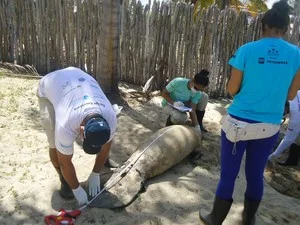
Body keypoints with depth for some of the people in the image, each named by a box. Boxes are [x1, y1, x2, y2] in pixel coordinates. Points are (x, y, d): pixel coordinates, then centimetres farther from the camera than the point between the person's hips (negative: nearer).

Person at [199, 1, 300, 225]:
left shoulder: (247, 50, -11)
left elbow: (232, 90, -5)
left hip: (238, 123, -3)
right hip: (269, 127, 3)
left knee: (228, 174, 10)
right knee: (256, 174, 19)